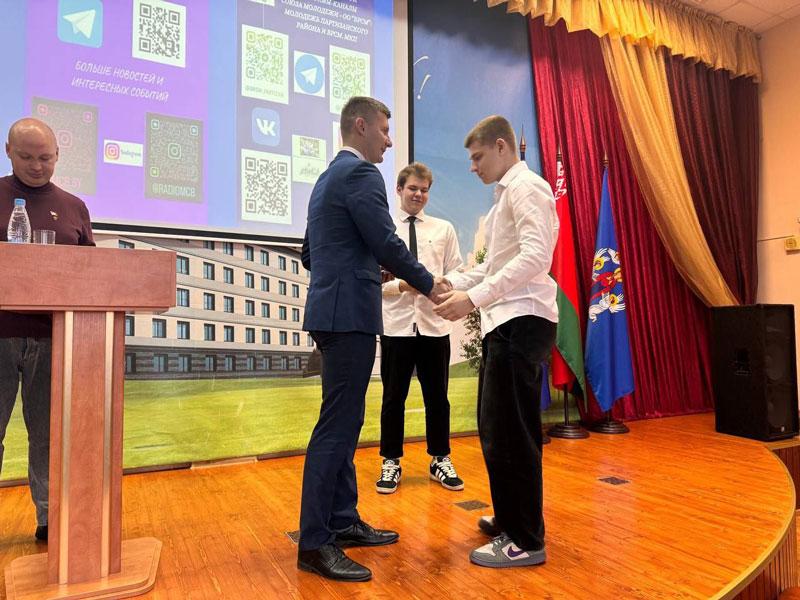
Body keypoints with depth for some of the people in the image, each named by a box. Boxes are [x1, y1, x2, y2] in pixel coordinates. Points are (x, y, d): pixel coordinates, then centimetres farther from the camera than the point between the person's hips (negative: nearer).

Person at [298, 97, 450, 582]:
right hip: (350, 313, -10)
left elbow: (310, 253, 21)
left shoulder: (328, 177, 20)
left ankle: (343, 522, 24)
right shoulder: (361, 173, -10)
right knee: (338, 425, -6)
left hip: (332, 310, 10)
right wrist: (428, 285, -2)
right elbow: (388, 244, -16)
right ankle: (315, 543, 2)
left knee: (343, 423, 14)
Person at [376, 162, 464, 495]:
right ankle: (391, 462, 25)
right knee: (393, 397, 9)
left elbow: (456, 274, 6)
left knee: (437, 396, 12)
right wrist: (400, 286, -18)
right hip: (396, 325, -1)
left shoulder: (444, 229, 9)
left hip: (434, 324, 2)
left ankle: (440, 460, 28)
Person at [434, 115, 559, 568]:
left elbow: (535, 257, -22)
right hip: (506, 322, 10)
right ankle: (511, 519, 31)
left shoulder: (527, 187, -7)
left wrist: (474, 298, -26)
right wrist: (452, 284, 11)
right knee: (497, 428, 16)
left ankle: (526, 541, 8)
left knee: (509, 432, -5)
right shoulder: (507, 193, 23)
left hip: (522, 322, -10)